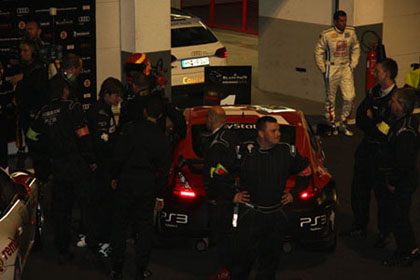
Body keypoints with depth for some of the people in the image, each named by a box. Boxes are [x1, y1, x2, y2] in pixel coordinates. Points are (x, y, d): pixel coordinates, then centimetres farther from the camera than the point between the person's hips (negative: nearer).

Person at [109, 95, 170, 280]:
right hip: (147, 186, 1)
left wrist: (115, 177, 6)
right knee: (144, 228, 9)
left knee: (120, 224, 8)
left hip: (126, 182, -1)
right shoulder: (162, 139, 2)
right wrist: (160, 196, 10)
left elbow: (119, 156, -7)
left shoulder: (130, 129, -6)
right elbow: (164, 170, 4)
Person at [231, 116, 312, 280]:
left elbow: (305, 172, 17)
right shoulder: (245, 151, -10)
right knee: (244, 256, -2)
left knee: (270, 256, 11)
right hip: (250, 213, -3)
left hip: (276, 215, 3)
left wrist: (294, 193, 11)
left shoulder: (287, 152, 0)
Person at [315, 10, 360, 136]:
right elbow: (319, 52, -2)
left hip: (346, 68, 3)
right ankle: (332, 124, 22)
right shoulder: (326, 34, -11)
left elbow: (356, 49, 15)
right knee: (330, 98, 6)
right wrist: (323, 70, -3)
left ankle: (343, 123, 14)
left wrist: (353, 65, 9)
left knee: (350, 97, -3)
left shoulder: (351, 32, -1)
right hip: (332, 68, -3)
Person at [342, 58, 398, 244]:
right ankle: (359, 228, 32)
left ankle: (385, 233, 21)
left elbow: (383, 130, -22)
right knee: (359, 189, 16)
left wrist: (369, 119, -10)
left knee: (382, 194, 4)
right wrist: (372, 121, -12)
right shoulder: (374, 92, 5)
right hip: (366, 146, 8)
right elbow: (359, 118, 6)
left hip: (383, 152, -8)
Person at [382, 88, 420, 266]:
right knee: (401, 217, 21)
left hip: (403, 183, -10)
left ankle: (404, 255, 19)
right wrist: (391, 177, 16)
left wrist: (393, 182, -14)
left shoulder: (404, 131, -29)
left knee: (399, 218, 5)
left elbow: (403, 163, -27)